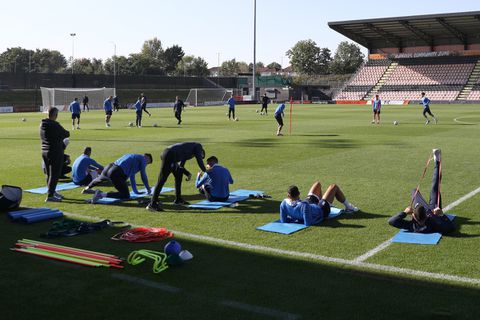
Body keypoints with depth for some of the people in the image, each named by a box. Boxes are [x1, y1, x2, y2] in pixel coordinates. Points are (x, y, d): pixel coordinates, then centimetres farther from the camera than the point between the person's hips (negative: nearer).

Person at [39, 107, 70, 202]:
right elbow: (66, 134, -10)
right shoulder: (55, 125, -19)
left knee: (49, 174, 18)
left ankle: (52, 192, 31)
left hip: (45, 151, 8)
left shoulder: (42, 124, 6)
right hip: (55, 152, -8)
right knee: (54, 174, -4)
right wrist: (66, 133, 13)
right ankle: (50, 196, -5)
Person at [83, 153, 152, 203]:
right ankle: (101, 194, -18)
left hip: (107, 168, 9)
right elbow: (143, 176, 7)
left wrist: (135, 191, 40)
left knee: (100, 178, 41)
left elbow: (131, 176, 38)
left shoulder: (132, 156, 33)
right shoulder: (143, 158, 9)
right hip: (116, 173, -9)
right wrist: (148, 189, 21)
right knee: (126, 196, -7)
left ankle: (87, 188, 63)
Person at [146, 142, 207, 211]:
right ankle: (152, 204, -11)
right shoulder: (198, 146, 14)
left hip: (166, 153, 9)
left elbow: (180, 166, 35)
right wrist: (205, 171, 20)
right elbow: (199, 161, 5)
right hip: (170, 155, -9)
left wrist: (188, 173, 26)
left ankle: (178, 199, 32)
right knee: (162, 180, -10)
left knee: (179, 175, 23)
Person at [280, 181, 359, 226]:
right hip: (321, 211, -6)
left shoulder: (284, 203, -31)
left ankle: (320, 201, 58)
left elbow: (283, 220, -18)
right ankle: (348, 207, 39)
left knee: (317, 184, 26)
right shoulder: (303, 205, -48)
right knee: (334, 186, 13)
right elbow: (307, 223, -44)